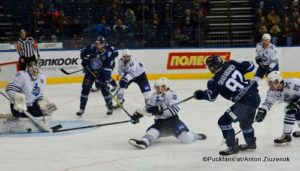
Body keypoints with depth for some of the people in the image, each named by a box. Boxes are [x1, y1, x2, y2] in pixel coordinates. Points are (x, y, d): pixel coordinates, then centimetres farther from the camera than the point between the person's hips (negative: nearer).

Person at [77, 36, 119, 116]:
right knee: (85, 88, -4)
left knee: (104, 89, -9)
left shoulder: (108, 53, -22)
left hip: (101, 73, -2)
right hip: (90, 71, 2)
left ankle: (110, 107, 10)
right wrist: (84, 59, -6)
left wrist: (106, 76, -31)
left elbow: (108, 67, -23)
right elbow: (83, 52, 4)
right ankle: (82, 108, 5)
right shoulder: (91, 48, -16)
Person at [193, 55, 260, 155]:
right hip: (255, 96, 8)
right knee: (245, 121, 30)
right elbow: (249, 66, 7)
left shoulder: (216, 81, -13)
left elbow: (211, 96, 0)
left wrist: (200, 94, 18)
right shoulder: (231, 65, 1)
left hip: (245, 102, -8)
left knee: (224, 121, 0)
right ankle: (251, 143, 47)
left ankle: (232, 146, 5)